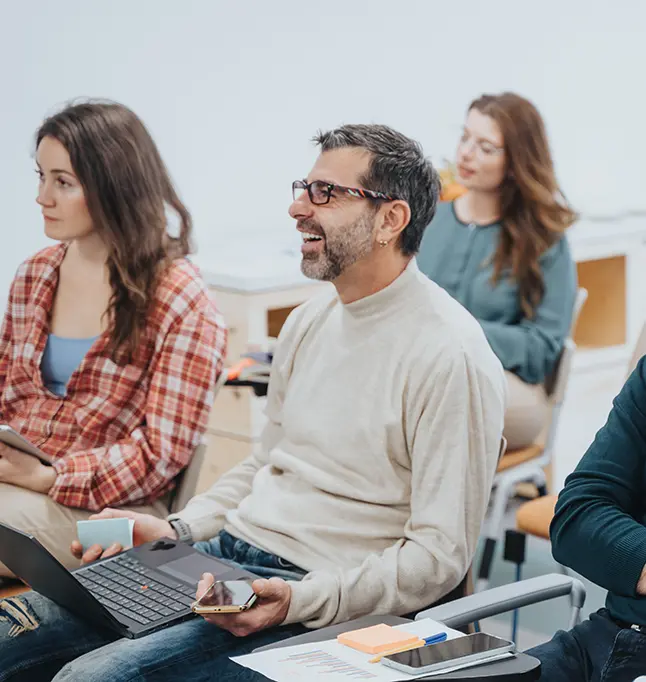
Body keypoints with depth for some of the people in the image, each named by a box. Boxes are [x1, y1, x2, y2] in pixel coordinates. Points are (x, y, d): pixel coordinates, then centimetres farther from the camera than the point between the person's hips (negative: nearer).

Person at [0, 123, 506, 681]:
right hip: (226, 551, 8)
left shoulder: (450, 356, -14)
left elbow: (440, 554, -16)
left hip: (327, 597, -7)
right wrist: (178, 530, 7)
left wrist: (299, 601, -25)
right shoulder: (309, 322, 13)